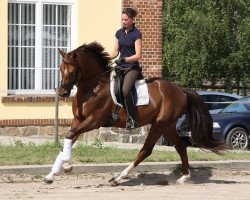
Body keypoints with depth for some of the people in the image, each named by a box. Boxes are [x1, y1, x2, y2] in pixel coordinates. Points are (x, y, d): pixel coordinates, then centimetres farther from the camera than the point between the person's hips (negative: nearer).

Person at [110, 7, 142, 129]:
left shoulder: (136, 34, -8)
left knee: (125, 90, -28)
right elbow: (116, 52, 14)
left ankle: (131, 119, -17)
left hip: (132, 67, -7)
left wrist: (124, 59, -25)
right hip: (120, 66, 7)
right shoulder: (119, 33, 11)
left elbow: (138, 55, -13)